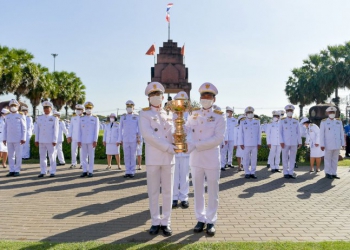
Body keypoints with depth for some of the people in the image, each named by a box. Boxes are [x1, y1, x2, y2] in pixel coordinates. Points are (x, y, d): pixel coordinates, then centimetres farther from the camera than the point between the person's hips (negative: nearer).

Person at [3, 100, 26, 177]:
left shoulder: (21, 116, -1)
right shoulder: (7, 117, 11)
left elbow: (24, 128, -4)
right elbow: (5, 128, 12)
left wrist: (23, 138, -12)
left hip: (18, 139, -4)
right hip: (9, 139, 4)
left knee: (18, 155, -2)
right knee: (10, 155, 5)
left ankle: (17, 171, 3)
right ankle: (11, 171, 11)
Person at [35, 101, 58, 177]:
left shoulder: (54, 118, 1)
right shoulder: (39, 118, 11)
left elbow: (56, 130, -4)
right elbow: (37, 129, 11)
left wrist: (54, 141, -11)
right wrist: (36, 140, 6)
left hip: (50, 141, -4)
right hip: (41, 141, 4)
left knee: (52, 157, -1)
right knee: (42, 156, 6)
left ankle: (52, 172, 4)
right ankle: (43, 172, 13)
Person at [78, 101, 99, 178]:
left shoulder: (95, 118, 0)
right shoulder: (82, 118, 8)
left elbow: (96, 130, -5)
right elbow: (80, 130, 7)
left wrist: (95, 141, -13)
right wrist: (79, 141, 0)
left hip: (91, 141, -3)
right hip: (83, 141, 3)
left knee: (91, 156, -1)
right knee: (84, 156, 5)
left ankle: (91, 172, 5)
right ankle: (85, 171, 12)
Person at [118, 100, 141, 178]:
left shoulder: (137, 117, 4)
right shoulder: (123, 117, 8)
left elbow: (139, 128, 4)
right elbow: (120, 129, 9)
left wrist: (139, 138, -4)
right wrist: (120, 139, 5)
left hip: (134, 140, -2)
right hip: (125, 140, 2)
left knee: (133, 156, 1)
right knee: (126, 156, 4)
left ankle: (132, 172, 7)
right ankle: (127, 172, 10)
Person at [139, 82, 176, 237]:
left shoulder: (169, 115, 13)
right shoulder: (144, 114, 1)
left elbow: (173, 133, 6)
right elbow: (148, 135, -14)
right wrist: (168, 147, -19)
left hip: (169, 158, 3)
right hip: (152, 158, -3)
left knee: (168, 192, 6)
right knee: (153, 192, 4)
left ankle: (165, 222, 16)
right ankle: (155, 222, 16)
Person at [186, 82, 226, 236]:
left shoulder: (219, 116, -5)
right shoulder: (193, 115, 8)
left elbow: (218, 138, -15)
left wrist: (195, 145, -20)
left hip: (212, 160, -3)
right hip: (195, 159, 3)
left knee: (212, 192, 7)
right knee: (198, 191, 11)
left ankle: (211, 221, 20)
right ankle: (201, 219, 24)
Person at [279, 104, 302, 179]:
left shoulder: (296, 121, 9)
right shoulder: (282, 120, 2)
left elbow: (298, 132, 9)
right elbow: (280, 132, -2)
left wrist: (299, 142, 4)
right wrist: (281, 142, -10)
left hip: (294, 143, 3)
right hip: (285, 143, -2)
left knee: (293, 158, 4)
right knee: (285, 158, 1)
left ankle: (291, 173, 11)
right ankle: (286, 173, 9)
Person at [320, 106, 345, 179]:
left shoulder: (339, 121, 9)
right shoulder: (324, 122, -2)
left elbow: (342, 133, 9)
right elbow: (321, 134, -6)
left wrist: (343, 143, 4)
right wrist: (322, 145, -11)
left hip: (337, 145, 4)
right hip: (328, 145, -4)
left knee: (335, 159, 8)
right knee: (328, 159, 4)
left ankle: (333, 173, 14)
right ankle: (328, 173, 12)